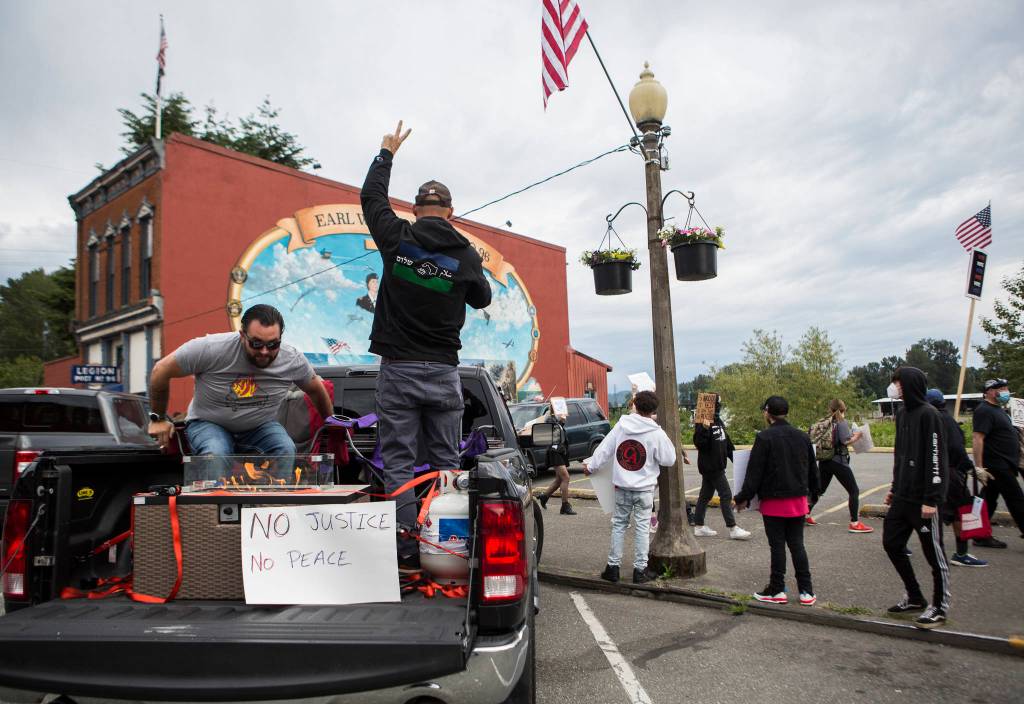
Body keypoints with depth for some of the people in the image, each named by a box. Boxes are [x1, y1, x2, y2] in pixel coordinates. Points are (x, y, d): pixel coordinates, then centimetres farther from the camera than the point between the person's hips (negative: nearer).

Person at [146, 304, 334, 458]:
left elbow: (315, 388, 6)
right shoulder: (211, 348, -25)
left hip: (260, 426, 2)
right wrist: (158, 419, 0)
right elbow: (161, 370, -11)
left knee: (286, 451, -28)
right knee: (216, 454, -35)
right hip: (209, 423, -2)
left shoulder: (293, 360, -15)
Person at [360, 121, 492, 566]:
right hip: (443, 372, 1)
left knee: (398, 463, 3)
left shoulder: (397, 238, -1)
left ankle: (407, 551, 3)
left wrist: (387, 152, 31)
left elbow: (371, 196, 16)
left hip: (397, 370, -1)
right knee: (446, 463, 9)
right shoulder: (465, 254, 1)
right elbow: (482, 299, 17)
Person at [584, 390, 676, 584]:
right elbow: (669, 460, -4)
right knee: (642, 527, 7)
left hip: (621, 486, 3)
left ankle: (613, 566, 17)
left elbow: (604, 449, 0)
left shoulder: (621, 425, -5)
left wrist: (591, 466, 13)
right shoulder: (657, 433, -13)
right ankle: (640, 570, 12)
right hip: (644, 488, -3)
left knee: (619, 524, 13)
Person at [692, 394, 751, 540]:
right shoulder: (703, 423, -16)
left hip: (717, 465, 9)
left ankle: (699, 526, 20)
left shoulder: (718, 422, 14)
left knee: (705, 495, 13)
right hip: (710, 466, -9)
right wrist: (705, 429, -37)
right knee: (726, 495, -7)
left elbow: (727, 442, 21)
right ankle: (733, 528, -2)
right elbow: (699, 443, -24)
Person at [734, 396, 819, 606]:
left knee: (777, 546, 3)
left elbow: (754, 472, -14)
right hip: (798, 500, 5)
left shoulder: (764, 437, -13)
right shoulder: (802, 436, 6)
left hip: (774, 502, -5)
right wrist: (813, 493, 30)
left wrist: (743, 498, -6)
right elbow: (812, 469, 16)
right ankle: (806, 591, 13)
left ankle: (777, 590, 11)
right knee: (797, 544, 12)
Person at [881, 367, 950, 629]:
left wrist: (932, 499, -20)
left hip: (923, 499, -9)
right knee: (892, 543, 13)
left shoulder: (928, 414, -14)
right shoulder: (902, 414, 11)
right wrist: (895, 488, 18)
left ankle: (939, 607, 18)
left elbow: (936, 459, -18)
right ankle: (914, 597, 27)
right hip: (902, 497, 9)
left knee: (934, 553, 4)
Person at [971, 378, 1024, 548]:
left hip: (1003, 464, 10)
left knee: (989, 499, 11)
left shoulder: (998, 410, 16)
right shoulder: (984, 411, -16)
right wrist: (979, 466, -28)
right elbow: (977, 438, -23)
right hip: (998, 465, -10)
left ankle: (981, 536, 16)